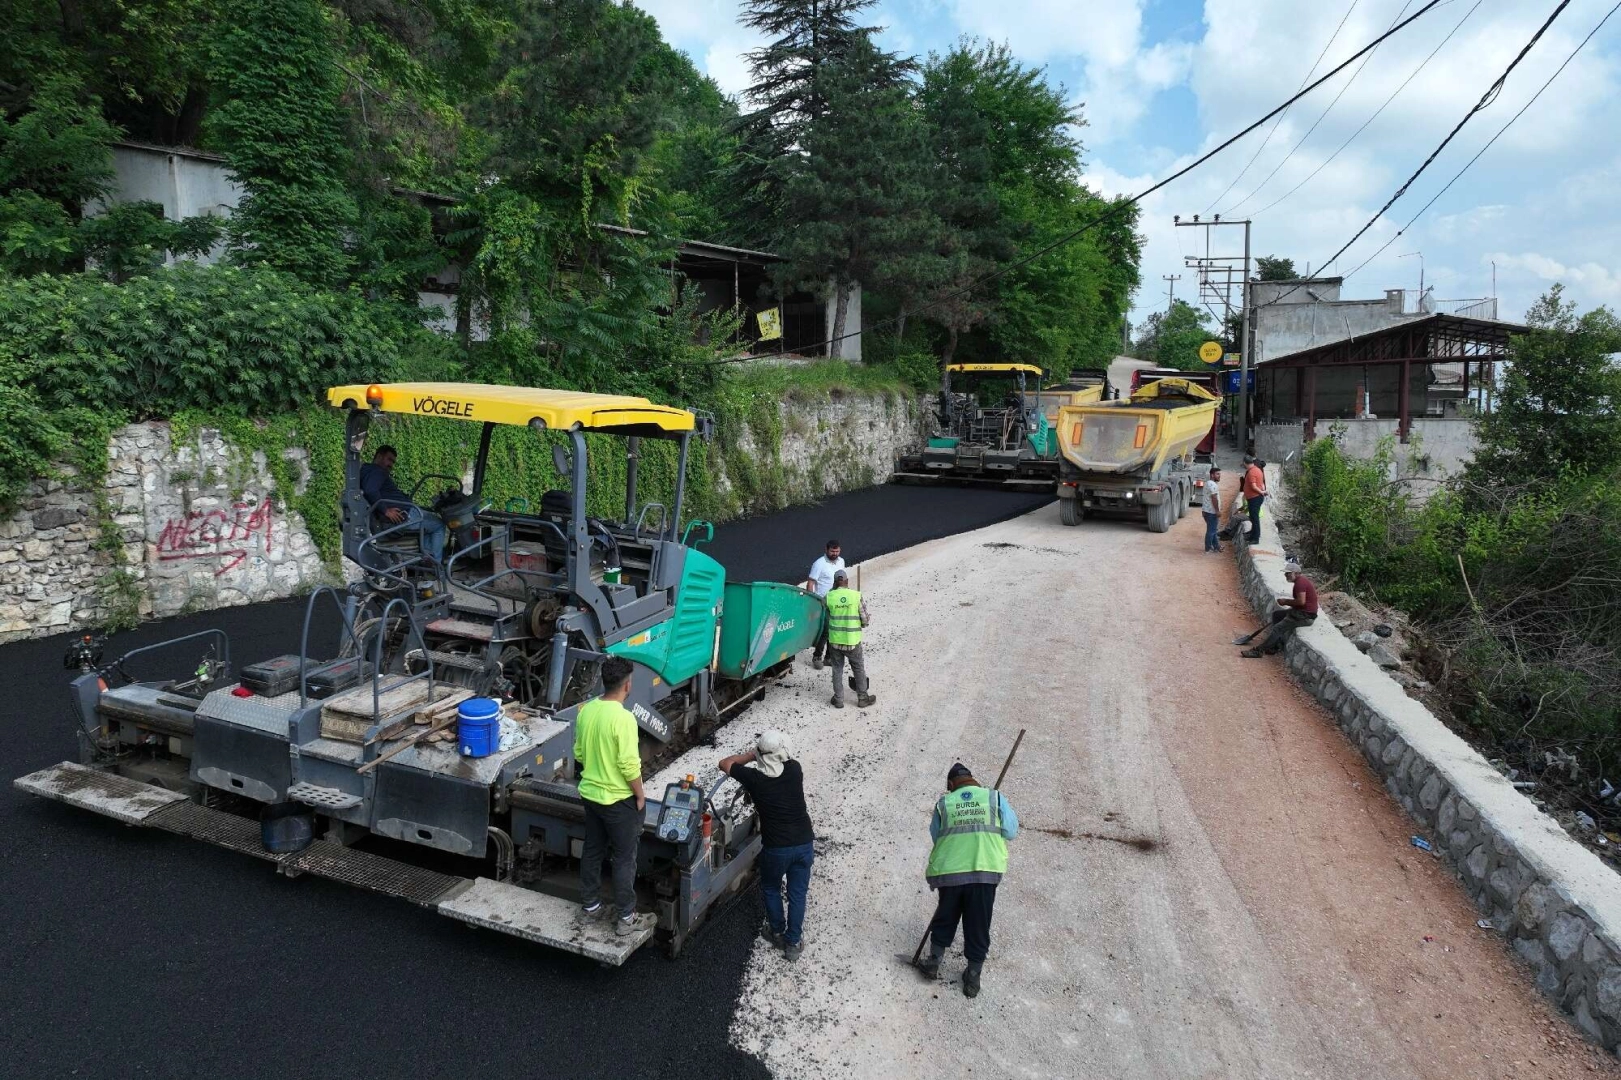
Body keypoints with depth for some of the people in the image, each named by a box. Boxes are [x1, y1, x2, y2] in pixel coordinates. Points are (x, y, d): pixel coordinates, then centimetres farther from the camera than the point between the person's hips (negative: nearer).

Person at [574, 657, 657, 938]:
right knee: (624, 859, 6)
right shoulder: (623, 718, -26)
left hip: (589, 794, 7)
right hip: (619, 800, -7)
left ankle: (590, 905, 35)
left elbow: (579, 753, 8)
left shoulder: (585, 710, -2)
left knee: (592, 851, 21)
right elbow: (629, 765, -24)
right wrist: (640, 795, -10)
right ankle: (627, 919, 15)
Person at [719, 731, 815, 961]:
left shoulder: (754, 779, -15)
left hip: (776, 848, -2)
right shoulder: (795, 770, -8)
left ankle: (778, 932, 37)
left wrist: (751, 755, 5)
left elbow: (724, 764, 1)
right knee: (797, 893, 17)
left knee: (770, 889, 25)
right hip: (804, 843, 2)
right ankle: (793, 942, 24)